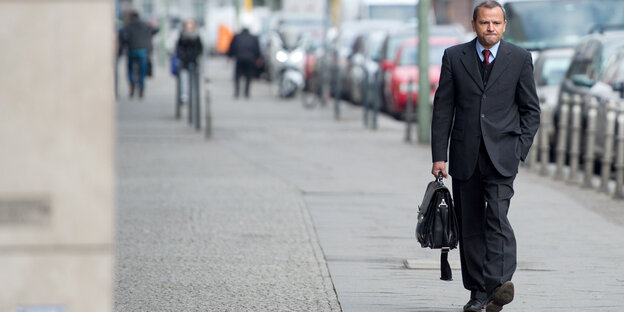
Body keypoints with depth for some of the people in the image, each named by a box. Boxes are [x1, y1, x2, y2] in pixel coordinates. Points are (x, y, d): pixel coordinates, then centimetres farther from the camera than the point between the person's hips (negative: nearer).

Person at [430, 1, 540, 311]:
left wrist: (520, 149, -3)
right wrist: (439, 155, 0)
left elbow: (530, 109, 8)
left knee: (497, 216, -19)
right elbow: (442, 108, 6)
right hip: (465, 155, 2)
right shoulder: (454, 57, 6)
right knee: (470, 225, 5)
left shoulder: (520, 59, 4)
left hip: (502, 153, -2)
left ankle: (500, 282, -30)